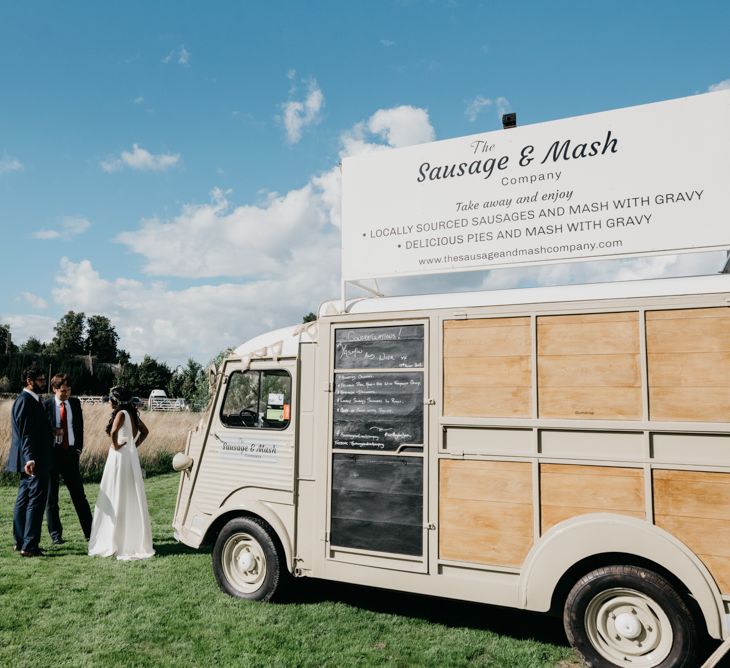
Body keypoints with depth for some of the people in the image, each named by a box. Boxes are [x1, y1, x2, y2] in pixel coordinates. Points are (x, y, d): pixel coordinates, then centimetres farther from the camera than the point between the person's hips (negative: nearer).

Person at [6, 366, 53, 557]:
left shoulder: (32, 400, 16)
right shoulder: (25, 400, -15)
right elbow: (25, 432, -22)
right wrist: (30, 459, -28)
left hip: (32, 460, 11)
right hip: (34, 461, -11)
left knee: (24, 499, 15)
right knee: (36, 500, -7)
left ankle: (21, 541, 25)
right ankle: (29, 545, -4)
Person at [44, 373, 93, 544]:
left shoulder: (75, 403, 5)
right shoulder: (46, 405, -6)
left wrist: (79, 448, 7)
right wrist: (52, 432, -19)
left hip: (70, 453, 3)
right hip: (51, 453, -3)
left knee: (79, 494, 6)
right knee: (51, 496, 6)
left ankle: (89, 532, 11)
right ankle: (55, 535, 16)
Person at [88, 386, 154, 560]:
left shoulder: (121, 414, -14)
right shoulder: (132, 414, 10)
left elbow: (114, 431, -32)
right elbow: (144, 431, 20)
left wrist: (115, 445, -17)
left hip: (120, 457, -8)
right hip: (131, 456, 8)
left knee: (118, 499, 0)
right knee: (131, 500, 13)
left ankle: (117, 543, 7)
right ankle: (134, 541, 20)